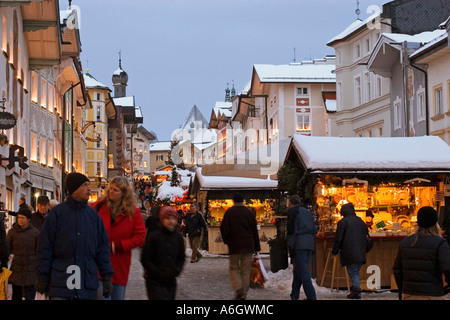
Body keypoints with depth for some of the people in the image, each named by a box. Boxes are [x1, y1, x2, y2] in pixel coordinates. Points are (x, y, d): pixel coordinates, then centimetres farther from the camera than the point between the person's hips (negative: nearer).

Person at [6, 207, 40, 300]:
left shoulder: (35, 232, -1)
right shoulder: (12, 231, 1)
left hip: (31, 269, -2)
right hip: (16, 267, 2)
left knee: (30, 296, -4)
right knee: (16, 295, 10)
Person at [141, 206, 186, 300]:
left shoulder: (178, 237, 5)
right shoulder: (153, 236, -8)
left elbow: (181, 258, 15)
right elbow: (144, 259, -7)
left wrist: (176, 271, -2)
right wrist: (158, 273, -13)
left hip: (170, 281, 5)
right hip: (154, 281, -5)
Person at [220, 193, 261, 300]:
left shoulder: (229, 212, -3)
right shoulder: (250, 213, 6)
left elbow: (224, 228, -8)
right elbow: (255, 231, 9)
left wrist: (226, 241, 8)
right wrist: (257, 247, 14)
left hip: (234, 246, -2)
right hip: (248, 246, 2)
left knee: (234, 268, 8)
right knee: (246, 270, 6)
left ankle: (238, 288, -14)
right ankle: (243, 294, 6)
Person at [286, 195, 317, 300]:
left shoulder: (292, 211, 0)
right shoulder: (308, 212, 21)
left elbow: (291, 229, -9)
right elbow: (314, 229, 19)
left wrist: (290, 247, -9)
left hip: (299, 244, -7)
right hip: (309, 245, 7)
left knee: (303, 272, -9)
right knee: (298, 270, 16)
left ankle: (311, 296, -17)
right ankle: (294, 295, 20)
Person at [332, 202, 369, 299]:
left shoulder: (343, 221, -4)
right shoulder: (361, 221, 17)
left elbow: (338, 239, -5)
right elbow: (366, 236, 23)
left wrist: (335, 251, 4)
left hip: (349, 253, -6)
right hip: (360, 253, 6)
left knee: (352, 272, -5)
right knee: (356, 271, 14)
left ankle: (356, 290, -15)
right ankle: (355, 290, 13)